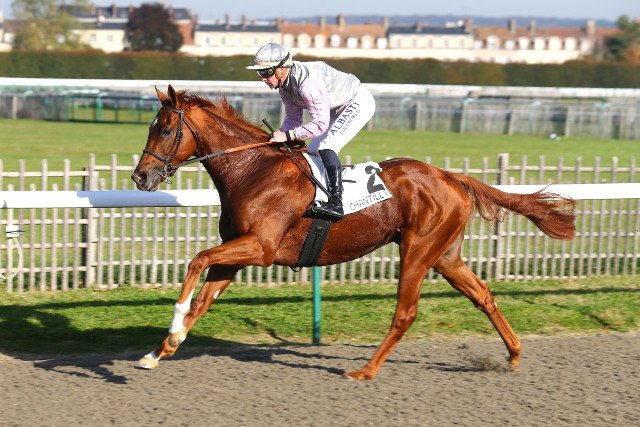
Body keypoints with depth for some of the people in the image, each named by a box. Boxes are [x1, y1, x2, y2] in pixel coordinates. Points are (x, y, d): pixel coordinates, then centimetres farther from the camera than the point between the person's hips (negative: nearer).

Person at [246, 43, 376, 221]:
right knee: (312, 152, 9)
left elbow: (320, 124, -35)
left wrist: (287, 135, -34)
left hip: (359, 102, -10)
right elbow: (293, 118, 2)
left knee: (326, 147, -24)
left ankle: (336, 204, -30)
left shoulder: (308, 83, -36)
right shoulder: (285, 84, -6)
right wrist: (276, 137, -15)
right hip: (337, 109, 10)